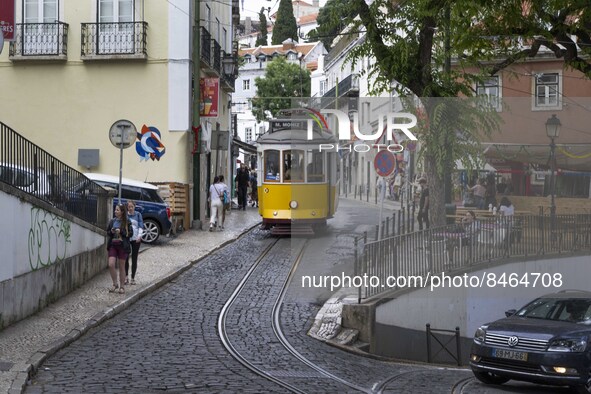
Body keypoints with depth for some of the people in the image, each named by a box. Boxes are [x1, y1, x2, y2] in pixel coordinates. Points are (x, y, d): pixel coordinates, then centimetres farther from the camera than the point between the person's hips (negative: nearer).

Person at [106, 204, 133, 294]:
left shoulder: (126, 222, -3)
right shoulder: (112, 221, 8)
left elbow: (130, 233, -6)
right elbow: (107, 232, 16)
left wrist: (121, 232, -18)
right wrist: (111, 232, -5)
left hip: (122, 246, -3)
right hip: (112, 245, 3)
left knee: (122, 267, 5)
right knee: (111, 265, -9)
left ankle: (122, 287, 17)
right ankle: (115, 284, 9)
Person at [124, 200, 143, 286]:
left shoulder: (138, 214, 6)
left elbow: (141, 226, 2)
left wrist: (139, 235, -13)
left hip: (136, 239, 0)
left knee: (134, 259, 3)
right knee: (126, 258, -5)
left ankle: (133, 278, 10)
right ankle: (126, 276, 5)